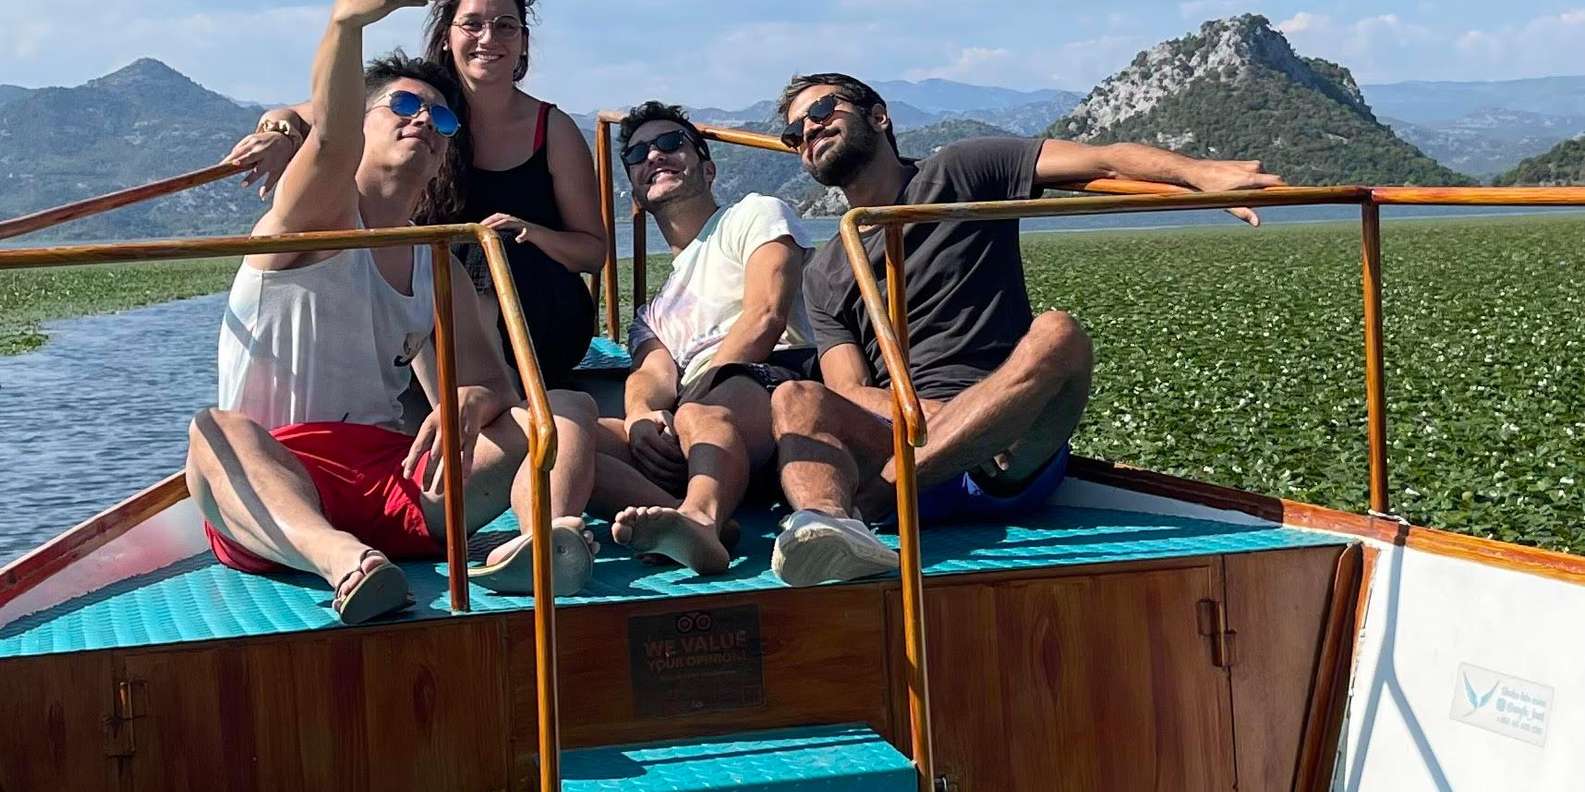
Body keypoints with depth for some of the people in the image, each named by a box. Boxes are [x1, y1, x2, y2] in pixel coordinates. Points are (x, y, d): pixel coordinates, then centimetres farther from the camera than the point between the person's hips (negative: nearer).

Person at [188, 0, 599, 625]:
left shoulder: (440, 272, 21)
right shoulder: (314, 222, 4)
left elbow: (492, 382, 12)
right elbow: (331, 144, -19)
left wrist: (472, 403, -15)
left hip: (396, 483, 5)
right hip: (267, 490, -5)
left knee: (569, 408, -11)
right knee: (215, 432, -38)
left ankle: (552, 531, -45)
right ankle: (338, 558, -68)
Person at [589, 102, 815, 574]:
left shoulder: (755, 214, 21)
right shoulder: (653, 310, 37)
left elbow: (766, 318, 2)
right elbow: (654, 372, 13)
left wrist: (697, 393, -8)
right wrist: (640, 414, -12)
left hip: (773, 381, -5)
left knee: (698, 417, -39)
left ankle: (699, 515, -71)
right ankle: (704, 523, -46)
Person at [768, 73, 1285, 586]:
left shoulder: (959, 175, 13)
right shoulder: (824, 275, 20)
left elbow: (1104, 161, 1)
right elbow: (849, 394, 6)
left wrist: (1202, 173, -19)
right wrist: (939, 416, -16)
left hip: (1011, 460, -2)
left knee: (1056, 334, -30)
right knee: (795, 401, -25)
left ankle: (866, 497, -42)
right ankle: (827, 523, -61)